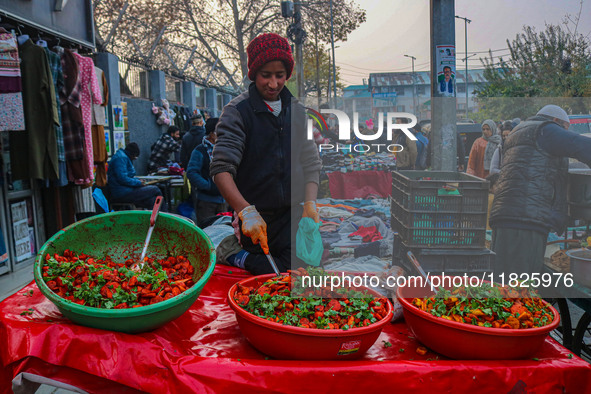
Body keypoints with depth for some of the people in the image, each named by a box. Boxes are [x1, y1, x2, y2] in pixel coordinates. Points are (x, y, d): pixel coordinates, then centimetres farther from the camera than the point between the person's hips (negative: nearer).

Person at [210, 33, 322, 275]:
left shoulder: (297, 110, 8)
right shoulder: (237, 112, -7)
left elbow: (311, 163, 10)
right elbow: (221, 169, -17)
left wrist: (310, 203, -5)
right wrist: (247, 211, -29)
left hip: (292, 214, 4)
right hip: (256, 217, -4)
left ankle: (241, 258, 13)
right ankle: (234, 255, 19)